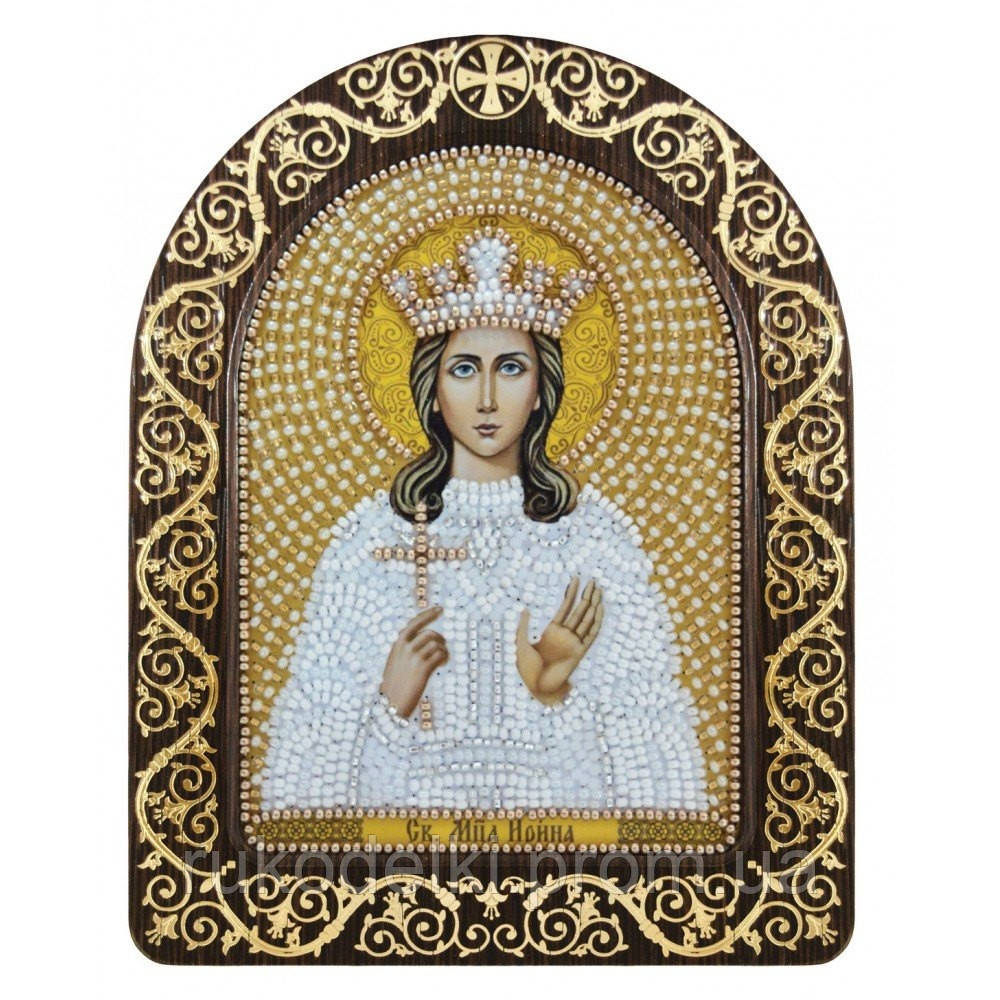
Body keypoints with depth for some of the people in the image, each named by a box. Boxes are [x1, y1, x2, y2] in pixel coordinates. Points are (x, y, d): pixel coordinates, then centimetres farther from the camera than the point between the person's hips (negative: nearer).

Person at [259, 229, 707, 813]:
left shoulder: (599, 535, 0)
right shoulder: (371, 537, -1)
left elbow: (646, 737, 0)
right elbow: (317, 736, 0)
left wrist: (558, 694, -14)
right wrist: (395, 703, -15)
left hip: (559, 793, 0)